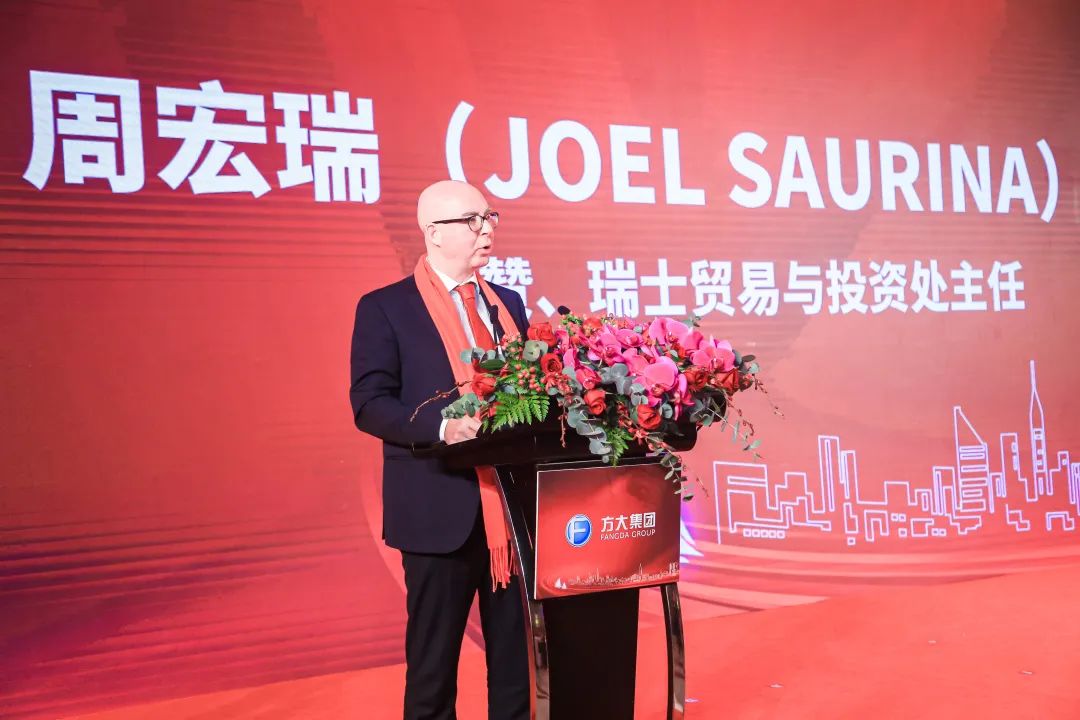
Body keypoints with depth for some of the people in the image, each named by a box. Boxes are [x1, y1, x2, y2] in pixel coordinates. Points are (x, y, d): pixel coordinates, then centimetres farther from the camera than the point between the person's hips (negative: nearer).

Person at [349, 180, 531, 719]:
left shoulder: (508, 303, 14)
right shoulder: (385, 308, -3)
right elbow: (369, 405, -10)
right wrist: (443, 426, -25)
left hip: (515, 504, 5)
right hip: (442, 506, -5)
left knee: (518, 651, 12)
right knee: (433, 655, 8)